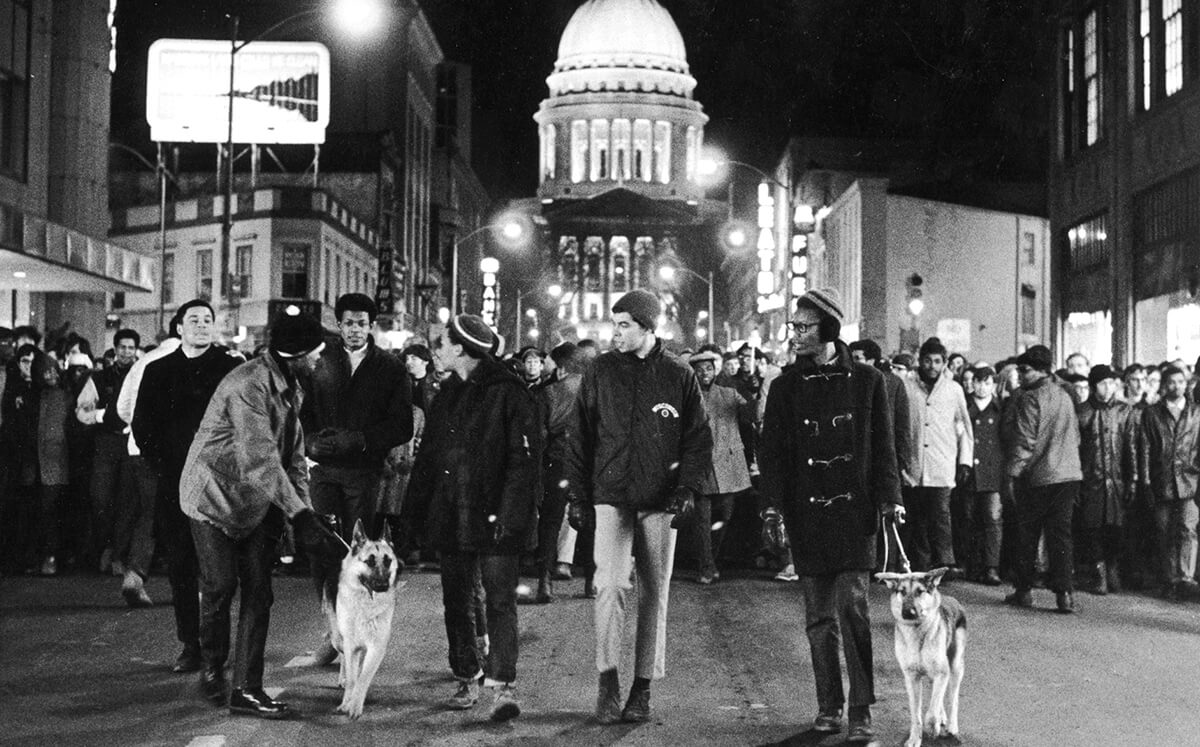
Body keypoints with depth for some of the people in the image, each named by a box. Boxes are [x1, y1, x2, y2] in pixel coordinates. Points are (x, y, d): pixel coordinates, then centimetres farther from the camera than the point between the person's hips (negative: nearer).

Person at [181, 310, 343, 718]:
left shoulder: (291, 388, 5)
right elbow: (260, 461, -31)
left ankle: (247, 689, 5)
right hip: (215, 496, -8)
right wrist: (300, 515, -34)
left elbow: (293, 454, 8)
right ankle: (212, 667, 17)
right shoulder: (248, 386, -25)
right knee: (221, 585, -10)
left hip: (257, 501, 8)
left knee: (258, 592, 0)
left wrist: (304, 510, -3)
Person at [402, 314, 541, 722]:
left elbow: (524, 458, -13)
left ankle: (503, 684, -1)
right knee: (457, 603, 11)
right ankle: (467, 680, 22)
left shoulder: (508, 392, -9)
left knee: (500, 602, -5)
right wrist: (414, 511, 11)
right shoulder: (447, 394, 13)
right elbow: (428, 455, 17)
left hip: (492, 516, -7)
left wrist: (510, 514, -20)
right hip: (450, 516, 7)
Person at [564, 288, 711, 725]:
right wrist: (577, 496, 1)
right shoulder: (601, 373, 4)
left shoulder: (679, 376, 3)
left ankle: (643, 688, 15)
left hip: (660, 500, 1)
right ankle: (608, 681, -5)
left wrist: (689, 487, -7)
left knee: (654, 594, 5)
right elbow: (579, 438, 6)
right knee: (611, 584, -15)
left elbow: (699, 438, 6)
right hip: (610, 496, 0)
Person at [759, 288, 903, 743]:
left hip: (854, 511, -2)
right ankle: (828, 706, 18)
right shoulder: (786, 387, 6)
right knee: (819, 615, 7)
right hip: (806, 513, 2)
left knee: (853, 608, -7)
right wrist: (773, 500, -6)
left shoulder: (866, 381, 2)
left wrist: (890, 497, -5)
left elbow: (883, 445, 5)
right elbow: (772, 450, 5)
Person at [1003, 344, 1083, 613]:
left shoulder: (1030, 399, -12)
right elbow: (1075, 435, 17)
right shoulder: (1065, 396, 11)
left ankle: (1024, 591, 14)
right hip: (1068, 473, 6)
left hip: (1037, 476, -6)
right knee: (1061, 533, 4)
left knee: (1027, 535, 7)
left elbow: (1024, 441, -14)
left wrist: (1014, 471, -7)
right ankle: (1065, 593, -2)